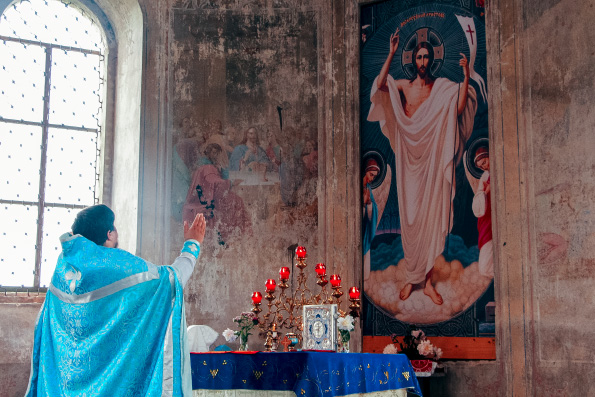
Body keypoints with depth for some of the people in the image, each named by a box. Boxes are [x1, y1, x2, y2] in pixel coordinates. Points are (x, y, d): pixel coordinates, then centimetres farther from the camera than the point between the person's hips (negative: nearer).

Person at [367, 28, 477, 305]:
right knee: (409, 216, 5)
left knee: (431, 215, 1)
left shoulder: (442, 88, 4)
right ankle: (411, 277, 17)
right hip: (409, 159, 1)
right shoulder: (403, 86, 5)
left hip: (432, 160, 0)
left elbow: (460, 108, -13)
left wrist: (466, 77, -20)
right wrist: (391, 54, -18)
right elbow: (379, 86, -15)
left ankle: (427, 280, 10)